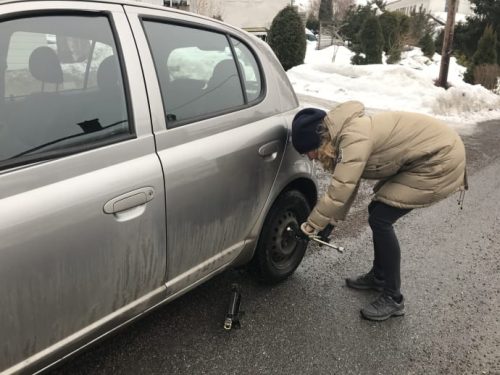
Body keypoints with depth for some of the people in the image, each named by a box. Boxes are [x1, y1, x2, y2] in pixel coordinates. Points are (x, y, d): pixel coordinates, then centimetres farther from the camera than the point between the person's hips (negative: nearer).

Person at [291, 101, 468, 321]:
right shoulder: (343, 136, 3)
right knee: (378, 213, 12)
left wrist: (312, 224, -14)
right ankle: (379, 276, 31)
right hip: (418, 157, 10)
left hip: (441, 158, -9)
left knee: (380, 219, -10)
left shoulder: (354, 138, -27)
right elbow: (347, 184, 13)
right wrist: (332, 221, 16)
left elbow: (339, 190, -26)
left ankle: (393, 299, 3)